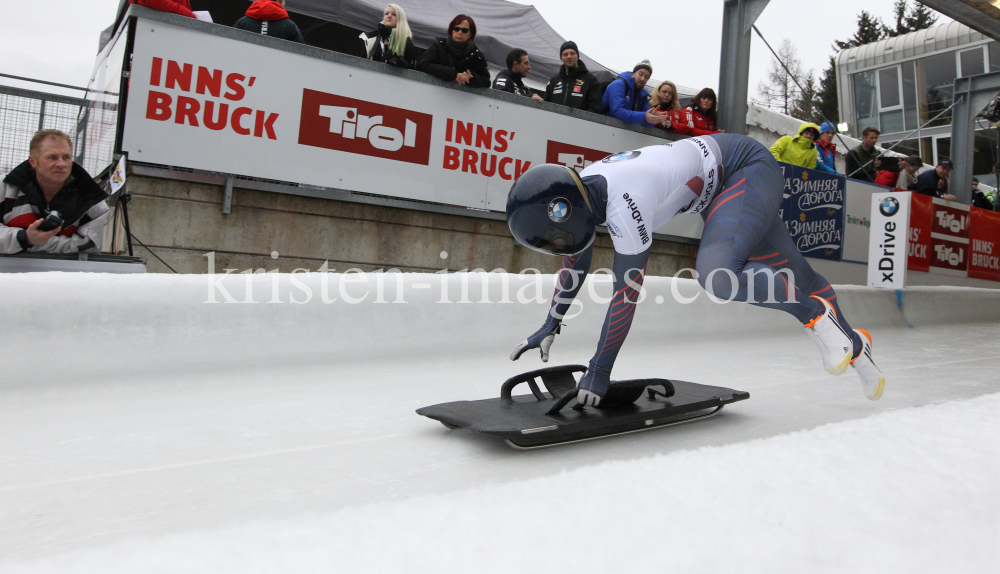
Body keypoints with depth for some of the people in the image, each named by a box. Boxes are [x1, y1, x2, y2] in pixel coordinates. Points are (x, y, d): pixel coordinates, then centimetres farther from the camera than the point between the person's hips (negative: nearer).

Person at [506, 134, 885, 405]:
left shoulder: (624, 204, -36)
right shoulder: (577, 189, -9)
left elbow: (627, 292, -32)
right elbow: (575, 264, 6)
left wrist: (600, 371, -23)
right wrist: (550, 326, 10)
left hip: (749, 170, -8)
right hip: (719, 183, 8)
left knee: (715, 276, -31)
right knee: (791, 272, 16)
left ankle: (815, 314, -8)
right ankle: (853, 344, 34)